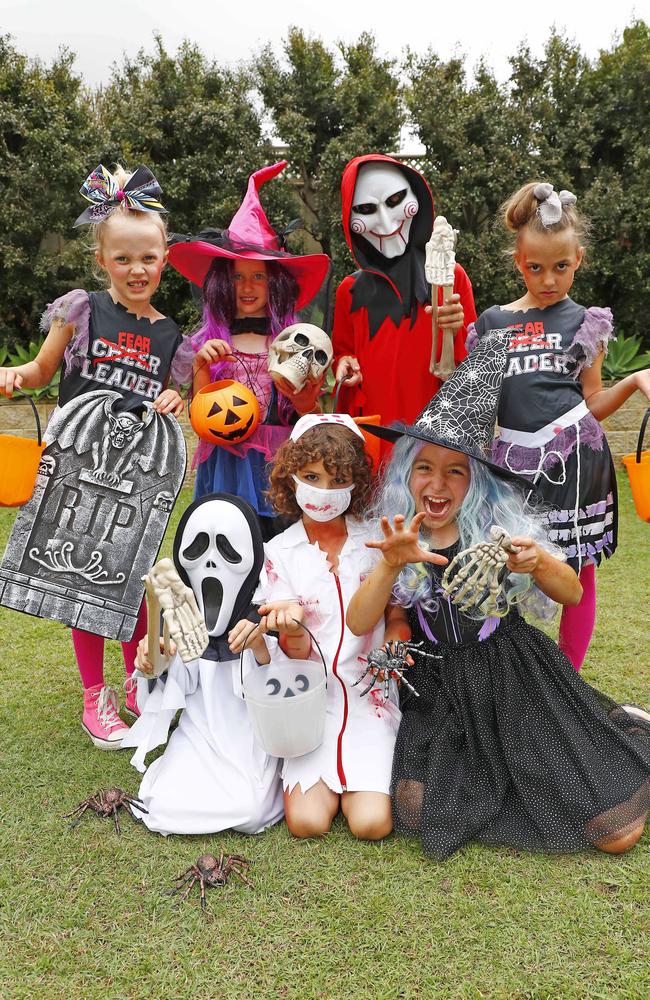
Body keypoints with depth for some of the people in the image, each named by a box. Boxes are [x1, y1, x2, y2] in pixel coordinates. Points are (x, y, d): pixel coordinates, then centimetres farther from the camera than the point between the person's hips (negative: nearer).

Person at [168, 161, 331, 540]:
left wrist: (303, 401, -17)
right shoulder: (209, 344, 6)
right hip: (226, 465, 1)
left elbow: (313, 421, 3)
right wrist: (203, 365, -9)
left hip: (280, 466, -1)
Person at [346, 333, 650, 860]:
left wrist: (539, 563, -21)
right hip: (443, 693, 2)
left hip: (519, 678, -2)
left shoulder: (504, 523, -5)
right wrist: (391, 564, -27)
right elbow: (359, 624, -10)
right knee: (418, 813, -15)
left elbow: (572, 593, 1)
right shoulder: (394, 539, -1)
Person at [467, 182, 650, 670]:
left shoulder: (585, 322, 8)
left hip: (574, 453, -1)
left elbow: (592, 403, 10)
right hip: (518, 457, 1)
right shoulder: (493, 322, 10)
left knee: (578, 572, 5)